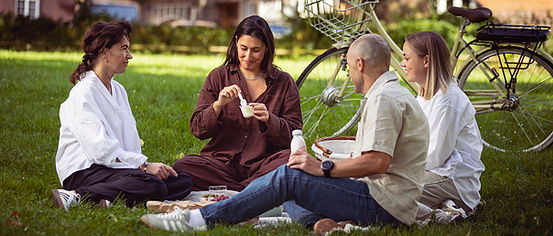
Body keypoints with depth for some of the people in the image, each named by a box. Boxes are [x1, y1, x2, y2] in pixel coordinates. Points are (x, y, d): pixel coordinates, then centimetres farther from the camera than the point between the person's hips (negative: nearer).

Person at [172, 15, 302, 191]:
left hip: (262, 165, -1)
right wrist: (218, 105, -15)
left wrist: (269, 119, -16)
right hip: (222, 162, 1)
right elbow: (197, 129, 3)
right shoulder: (218, 77, 8)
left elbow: (294, 135, 2)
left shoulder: (283, 82, 7)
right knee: (182, 166, -28)